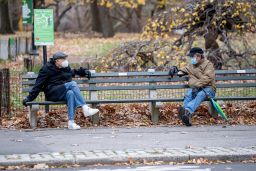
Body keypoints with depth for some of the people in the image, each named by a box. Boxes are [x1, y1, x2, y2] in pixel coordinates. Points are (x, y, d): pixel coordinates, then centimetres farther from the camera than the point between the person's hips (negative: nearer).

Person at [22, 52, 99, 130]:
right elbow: (38, 84, -3)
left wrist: (83, 71, 28)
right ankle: (85, 108, -34)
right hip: (52, 93, -5)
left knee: (70, 93, -34)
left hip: (65, 93, 5)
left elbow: (72, 72, 41)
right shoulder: (47, 68, -1)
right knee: (72, 84, -27)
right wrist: (30, 97, -8)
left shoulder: (66, 68, 17)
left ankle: (71, 122, -41)